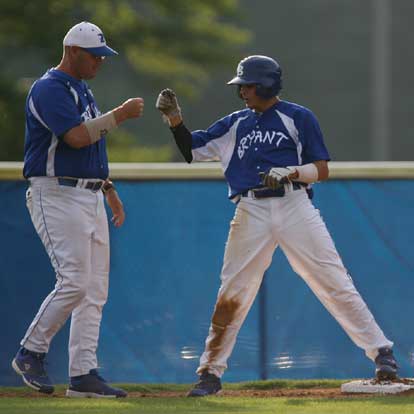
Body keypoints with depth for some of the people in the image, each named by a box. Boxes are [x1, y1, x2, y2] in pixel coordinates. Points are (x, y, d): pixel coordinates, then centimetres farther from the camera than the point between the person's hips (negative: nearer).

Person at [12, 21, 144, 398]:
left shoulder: (82, 91, 20)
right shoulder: (50, 89, -11)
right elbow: (76, 137, -23)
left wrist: (108, 187, 21)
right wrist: (120, 115, -17)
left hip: (90, 196, 10)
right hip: (56, 195, -10)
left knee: (95, 290, 4)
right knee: (74, 282, -16)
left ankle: (84, 374, 4)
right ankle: (31, 353, -1)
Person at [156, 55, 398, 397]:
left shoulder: (299, 118, 5)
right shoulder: (235, 123, 17)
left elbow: (322, 171, 1)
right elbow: (191, 151, 18)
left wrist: (290, 172, -17)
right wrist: (175, 118, 4)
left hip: (294, 207, -3)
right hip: (252, 212, 3)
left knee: (334, 282, -7)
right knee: (232, 293, 0)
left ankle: (381, 351, -1)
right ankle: (211, 372, 7)